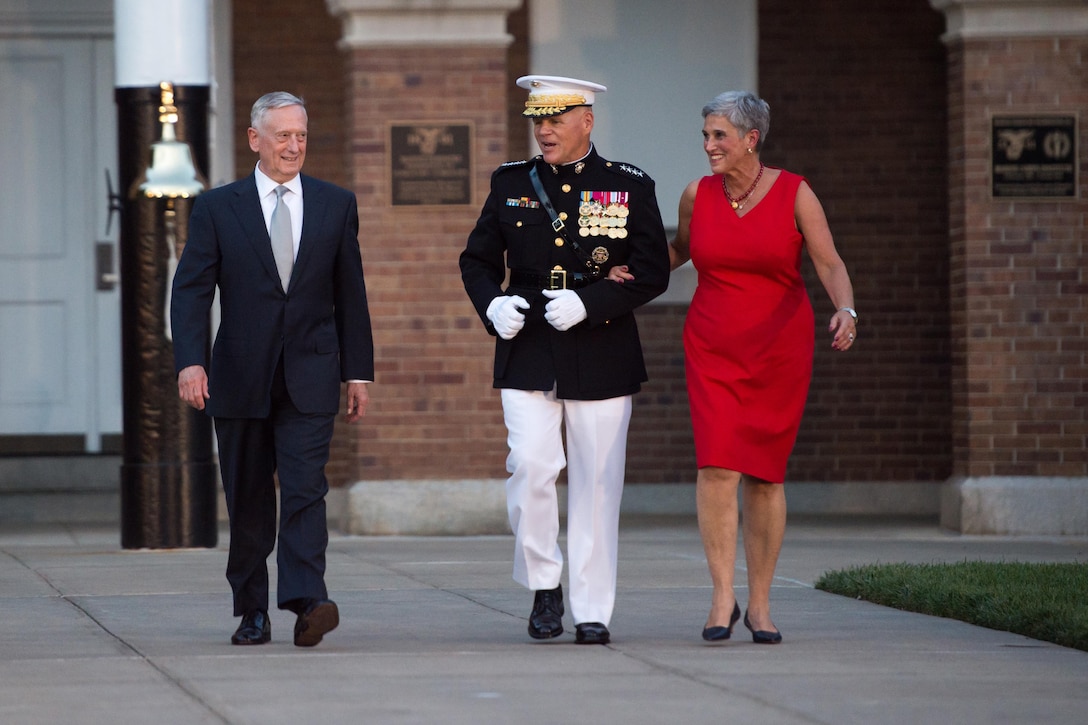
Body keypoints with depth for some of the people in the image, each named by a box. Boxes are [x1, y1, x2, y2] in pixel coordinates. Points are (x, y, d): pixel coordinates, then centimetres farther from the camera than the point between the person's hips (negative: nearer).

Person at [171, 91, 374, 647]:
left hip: (310, 379, 0)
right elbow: (191, 290, -2)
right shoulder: (217, 208, 3)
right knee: (248, 501, 6)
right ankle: (251, 612, 16)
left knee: (305, 490, -14)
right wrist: (190, 362, -16)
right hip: (241, 381, 0)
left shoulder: (336, 205, 8)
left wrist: (358, 372, 7)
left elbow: (350, 294, 10)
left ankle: (306, 602, -24)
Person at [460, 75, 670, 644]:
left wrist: (588, 303, -16)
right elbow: (477, 259, 15)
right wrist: (492, 305, -7)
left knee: (595, 484, 1)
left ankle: (593, 611, 9)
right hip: (527, 355, 1)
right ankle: (544, 585, 7)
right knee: (530, 466, -13)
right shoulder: (511, 184, 8)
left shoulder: (630, 187, 1)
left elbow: (652, 273, -2)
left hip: (600, 355, -1)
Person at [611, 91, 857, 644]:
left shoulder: (794, 193, -5)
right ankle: (722, 597, -9)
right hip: (713, 350, 1)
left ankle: (759, 603, 14)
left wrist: (845, 311, -27)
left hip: (779, 350, -1)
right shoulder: (698, 195, 2)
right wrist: (637, 272, 4)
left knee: (765, 474, 2)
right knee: (717, 466, -14)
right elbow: (680, 248, 21)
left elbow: (830, 265, -9)